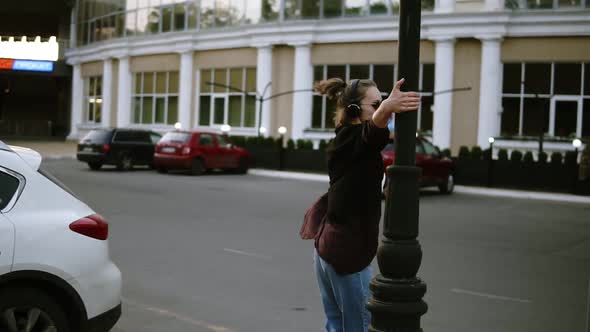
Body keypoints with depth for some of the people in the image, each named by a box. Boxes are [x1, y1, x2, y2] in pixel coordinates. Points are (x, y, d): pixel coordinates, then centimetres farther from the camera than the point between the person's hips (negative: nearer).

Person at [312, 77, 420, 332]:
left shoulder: (345, 140, 10)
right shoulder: (356, 139, -17)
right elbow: (373, 128, -40)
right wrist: (387, 108, -60)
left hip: (327, 245, 9)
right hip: (348, 250, -9)